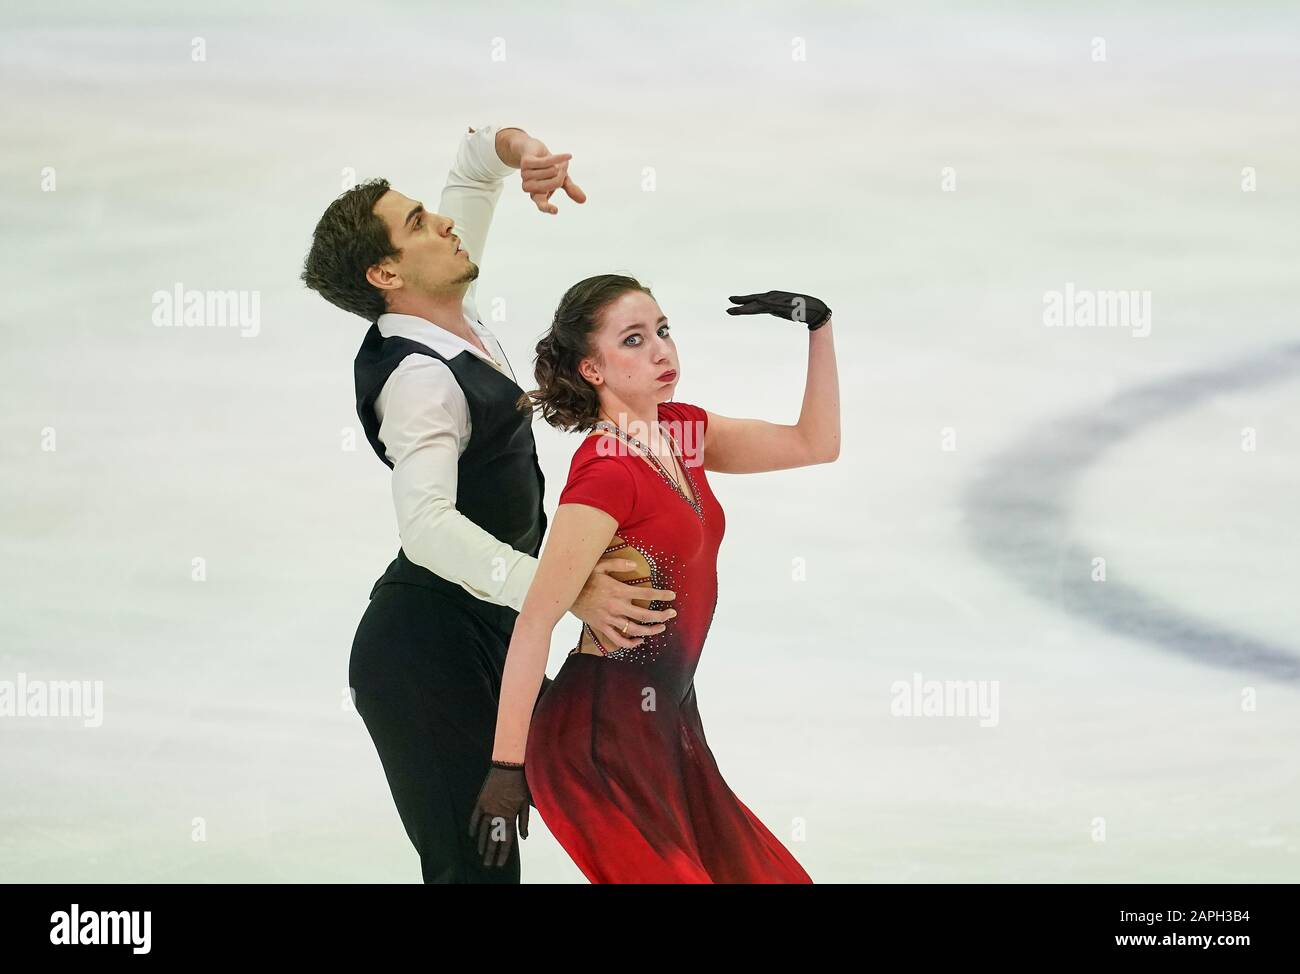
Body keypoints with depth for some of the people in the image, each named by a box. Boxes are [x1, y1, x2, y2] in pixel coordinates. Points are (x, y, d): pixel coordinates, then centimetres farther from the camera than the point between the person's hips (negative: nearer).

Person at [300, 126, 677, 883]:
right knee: (473, 863, -10)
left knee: (484, 852, 14)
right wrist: (568, 591, -43)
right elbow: (428, 527, -38)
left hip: (471, 640, 10)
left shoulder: (450, 317, 4)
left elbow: (476, 163, 15)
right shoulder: (420, 377, -23)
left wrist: (518, 151, -9)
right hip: (431, 650, -10)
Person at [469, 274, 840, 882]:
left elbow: (815, 443, 17)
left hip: (665, 719, 9)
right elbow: (535, 622, -20)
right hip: (606, 730, -9)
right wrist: (506, 767, -21)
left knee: (761, 875, 7)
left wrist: (819, 325, 6)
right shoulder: (606, 471, -17)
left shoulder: (681, 431, 9)